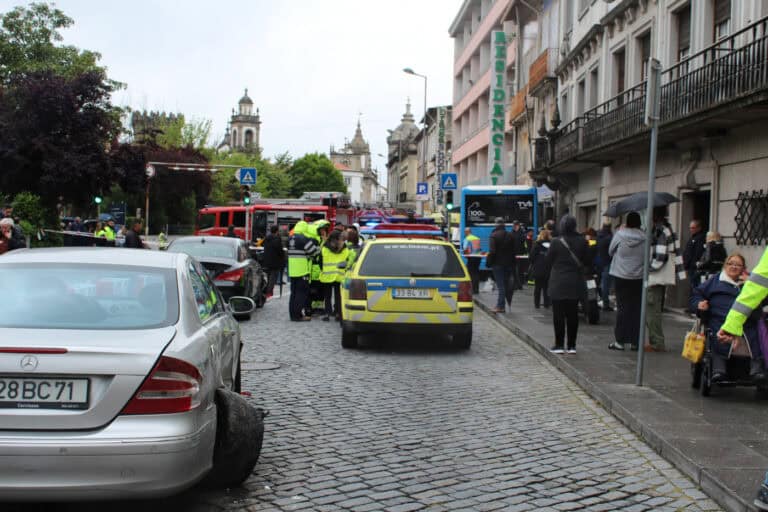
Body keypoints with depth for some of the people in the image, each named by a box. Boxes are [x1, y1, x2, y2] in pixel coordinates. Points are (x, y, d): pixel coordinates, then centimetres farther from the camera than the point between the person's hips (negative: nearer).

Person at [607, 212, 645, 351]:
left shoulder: (620, 235, -8)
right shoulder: (644, 238, -5)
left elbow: (610, 252, 4)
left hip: (621, 277, -1)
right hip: (639, 277, 1)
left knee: (622, 307, 5)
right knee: (637, 308, 7)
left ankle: (620, 340, 4)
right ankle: (635, 341, 10)